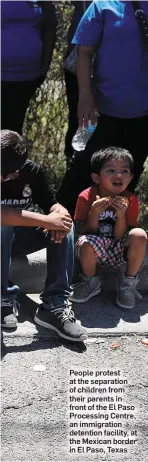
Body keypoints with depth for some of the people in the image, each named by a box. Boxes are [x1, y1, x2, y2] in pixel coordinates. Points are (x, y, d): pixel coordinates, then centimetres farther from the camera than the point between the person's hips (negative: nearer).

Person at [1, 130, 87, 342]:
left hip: (18, 238, 5)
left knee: (64, 227, -20)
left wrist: (60, 213, -28)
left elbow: (51, 204, -2)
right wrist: (45, 221, -40)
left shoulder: (31, 171, -9)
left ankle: (55, 304, -23)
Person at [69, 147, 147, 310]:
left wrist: (121, 215, -29)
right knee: (86, 243, -36)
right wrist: (94, 213, -30)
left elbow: (119, 237, -11)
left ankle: (128, 284, -7)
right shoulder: (86, 197, -14)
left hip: (118, 250, 1)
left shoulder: (130, 201, -12)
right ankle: (91, 282, -4)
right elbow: (89, 233, -12)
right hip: (96, 249, -1)